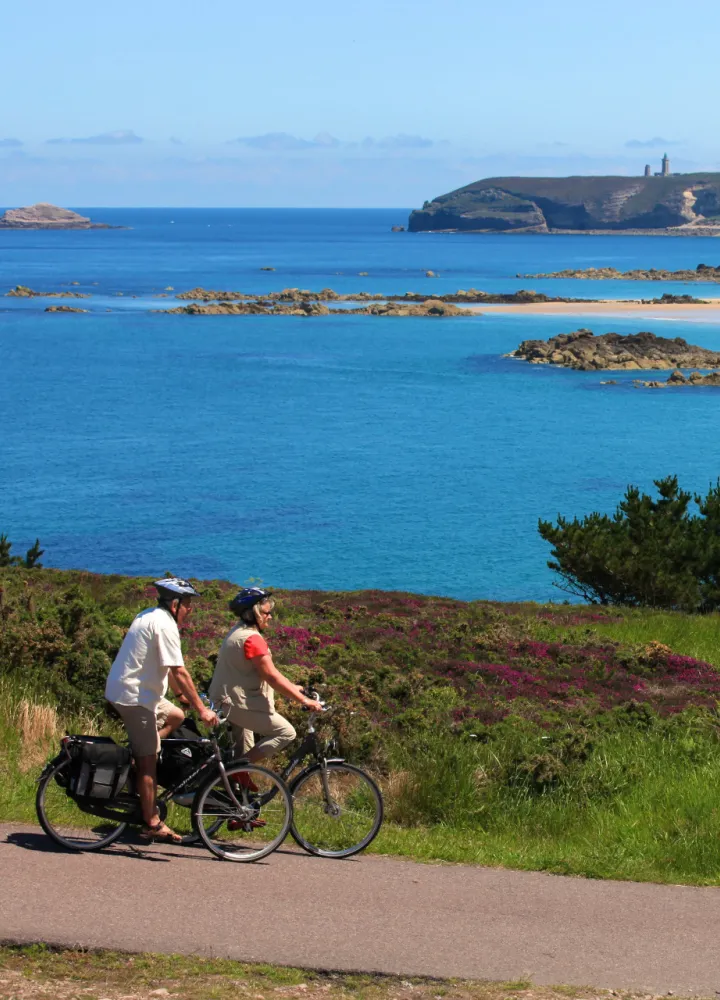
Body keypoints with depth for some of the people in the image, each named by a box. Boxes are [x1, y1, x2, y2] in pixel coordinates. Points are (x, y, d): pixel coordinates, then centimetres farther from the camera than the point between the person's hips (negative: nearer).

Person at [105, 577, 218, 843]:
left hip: (120, 689, 10)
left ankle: (137, 758, 11)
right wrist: (201, 708, -16)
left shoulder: (150, 616, 15)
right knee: (149, 761, -6)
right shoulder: (165, 625, -17)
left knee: (175, 716, 21)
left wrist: (184, 695, 23)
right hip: (134, 696, -10)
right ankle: (152, 825, -3)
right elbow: (179, 672, -20)